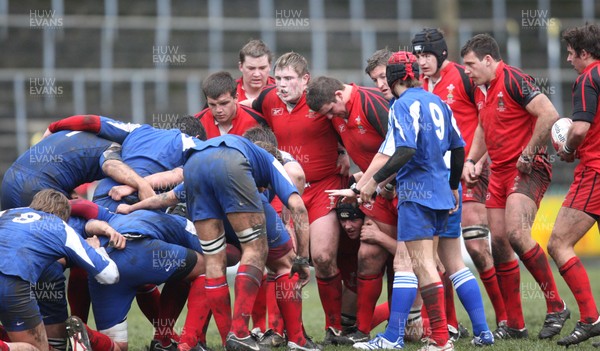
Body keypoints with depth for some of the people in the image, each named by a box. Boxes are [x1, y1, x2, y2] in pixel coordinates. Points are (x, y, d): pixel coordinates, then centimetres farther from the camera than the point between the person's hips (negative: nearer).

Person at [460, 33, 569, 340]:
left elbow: (549, 115, -22)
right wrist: (471, 160, 16)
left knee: (516, 234, -25)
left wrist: (528, 154, -18)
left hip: (528, 170, -9)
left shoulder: (513, 81, -14)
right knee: (498, 244, 3)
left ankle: (555, 305, -14)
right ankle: (514, 325, 9)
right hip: (499, 173, 9)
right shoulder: (481, 90, 14)